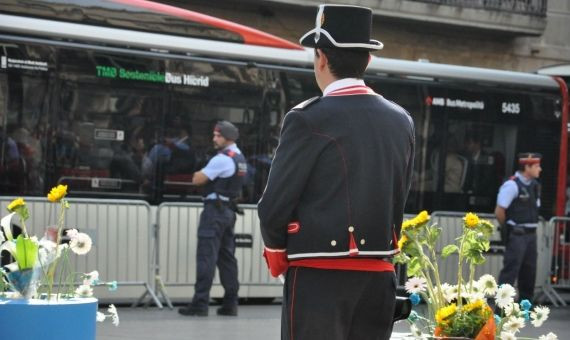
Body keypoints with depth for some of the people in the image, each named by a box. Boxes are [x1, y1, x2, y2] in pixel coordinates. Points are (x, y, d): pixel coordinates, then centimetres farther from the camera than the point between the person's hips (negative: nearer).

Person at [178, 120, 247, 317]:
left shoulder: (222, 159, -14)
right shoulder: (240, 158, 15)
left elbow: (197, 180, -13)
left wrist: (198, 174, 8)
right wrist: (205, 176, 7)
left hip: (215, 209, -9)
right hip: (230, 210, 9)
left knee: (206, 256, -8)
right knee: (227, 256, 11)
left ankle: (200, 304, -10)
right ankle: (230, 303, 12)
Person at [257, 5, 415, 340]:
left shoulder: (308, 119, -10)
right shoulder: (401, 121, 8)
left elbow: (275, 205, -7)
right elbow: (399, 203, 11)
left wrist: (277, 253, 11)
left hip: (320, 276, -6)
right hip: (379, 276, 6)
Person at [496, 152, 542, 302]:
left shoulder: (534, 185, 11)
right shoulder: (512, 185, -15)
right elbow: (499, 211, -16)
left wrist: (532, 228, 16)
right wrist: (508, 229, -5)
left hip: (531, 234, 9)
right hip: (517, 235, -8)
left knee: (529, 271, 15)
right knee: (510, 270, -9)